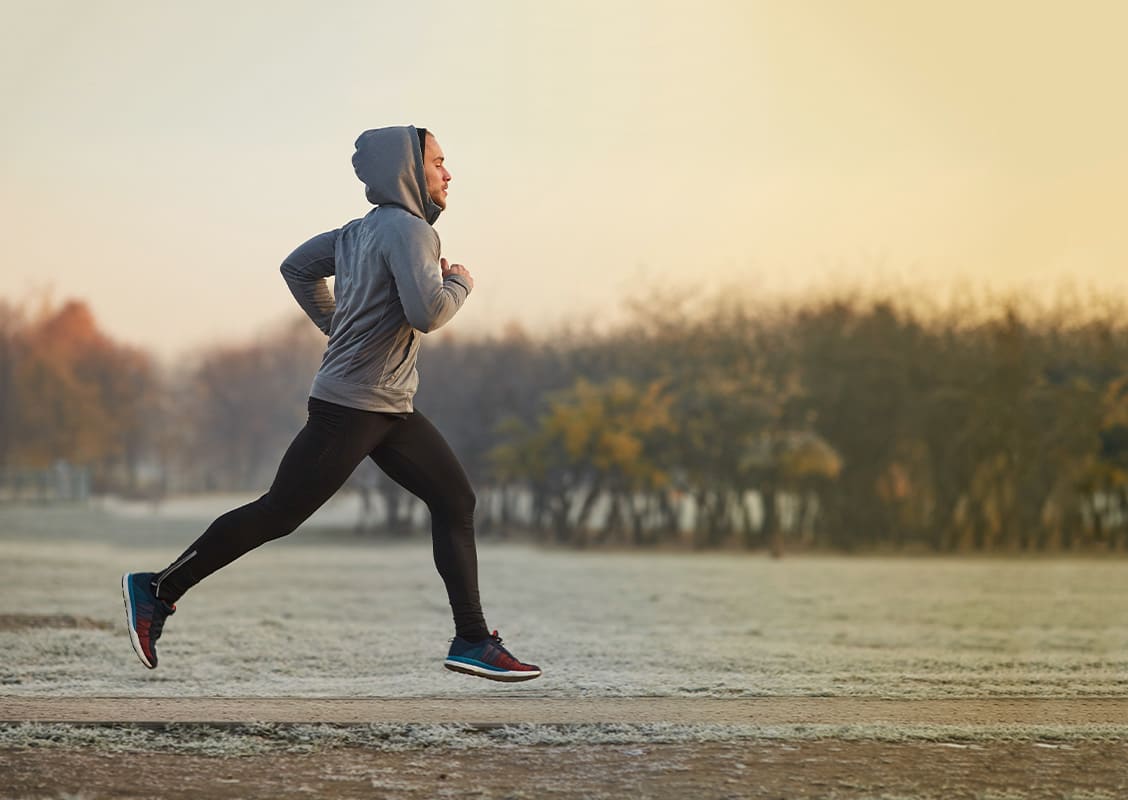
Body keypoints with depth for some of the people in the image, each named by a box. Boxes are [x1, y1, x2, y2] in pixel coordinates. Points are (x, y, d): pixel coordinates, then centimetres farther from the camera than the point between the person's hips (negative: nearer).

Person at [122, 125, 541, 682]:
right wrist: (460, 283, -7)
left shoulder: (361, 231, 13)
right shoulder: (407, 229, -15)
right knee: (278, 513, -4)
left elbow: (297, 268, 23)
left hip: (391, 409, 10)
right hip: (349, 406, -10)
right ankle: (158, 589, 7)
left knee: (455, 499, 4)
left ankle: (472, 642, 4)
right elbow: (427, 313, -26)